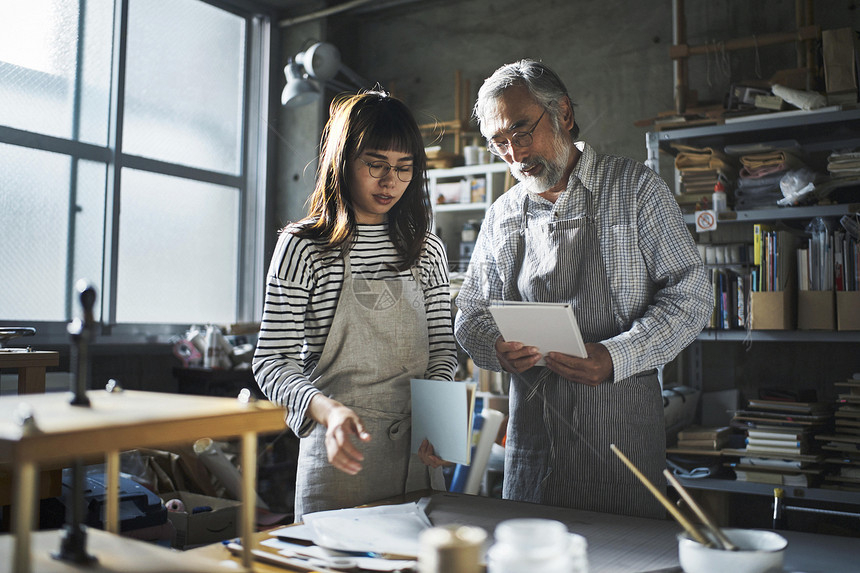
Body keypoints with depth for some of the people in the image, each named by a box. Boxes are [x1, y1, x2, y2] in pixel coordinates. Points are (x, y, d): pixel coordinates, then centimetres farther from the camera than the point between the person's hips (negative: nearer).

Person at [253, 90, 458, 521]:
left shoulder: (427, 249, 6)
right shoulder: (303, 247, -7)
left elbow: (443, 346, 9)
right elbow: (272, 361, -8)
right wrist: (328, 410, -26)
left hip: (416, 452, 4)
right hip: (339, 452, -4)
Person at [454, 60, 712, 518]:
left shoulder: (634, 188, -1)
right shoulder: (501, 215, 10)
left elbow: (690, 295, -5)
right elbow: (471, 315, 13)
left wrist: (614, 358, -19)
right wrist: (498, 350, -10)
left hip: (618, 430, -3)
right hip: (530, 427, 4)